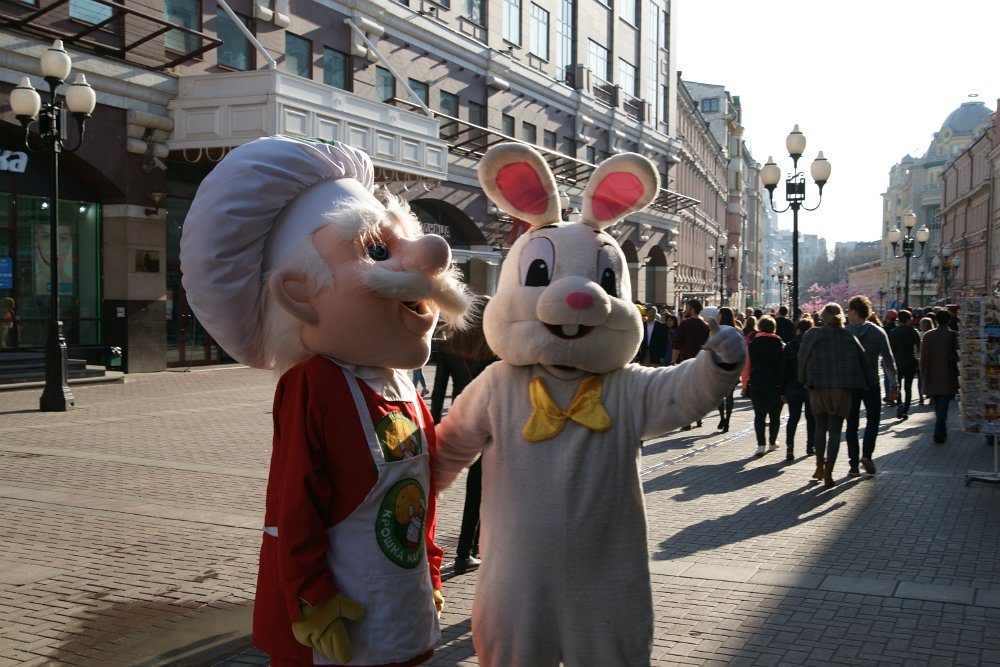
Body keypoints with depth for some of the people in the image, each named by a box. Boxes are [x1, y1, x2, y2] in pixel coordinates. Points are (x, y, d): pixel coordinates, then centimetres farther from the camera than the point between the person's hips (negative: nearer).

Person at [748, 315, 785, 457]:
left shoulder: (751, 345, 0)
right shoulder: (780, 345, -1)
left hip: (757, 385, 0)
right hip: (776, 385, 0)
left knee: (759, 415, -2)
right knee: (775, 415, 14)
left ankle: (761, 444, -13)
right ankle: (772, 442, 23)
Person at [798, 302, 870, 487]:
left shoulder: (812, 335, -1)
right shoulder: (849, 337, 2)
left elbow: (803, 358, 1)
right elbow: (862, 360, 3)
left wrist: (804, 382, 10)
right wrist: (864, 384, 12)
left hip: (818, 388, 0)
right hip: (843, 389, 0)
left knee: (820, 427, 17)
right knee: (835, 430, 3)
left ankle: (820, 467, 21)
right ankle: (828, 473, 0)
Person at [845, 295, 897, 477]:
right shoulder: (878, 332, -2)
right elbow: (888, 360, -3)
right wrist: (893, 383, 4)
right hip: (871, 384, 0)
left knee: (852, 424, 7)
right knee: (873, 419, 16)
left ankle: (854, 464, 3)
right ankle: (867, 454, -4)